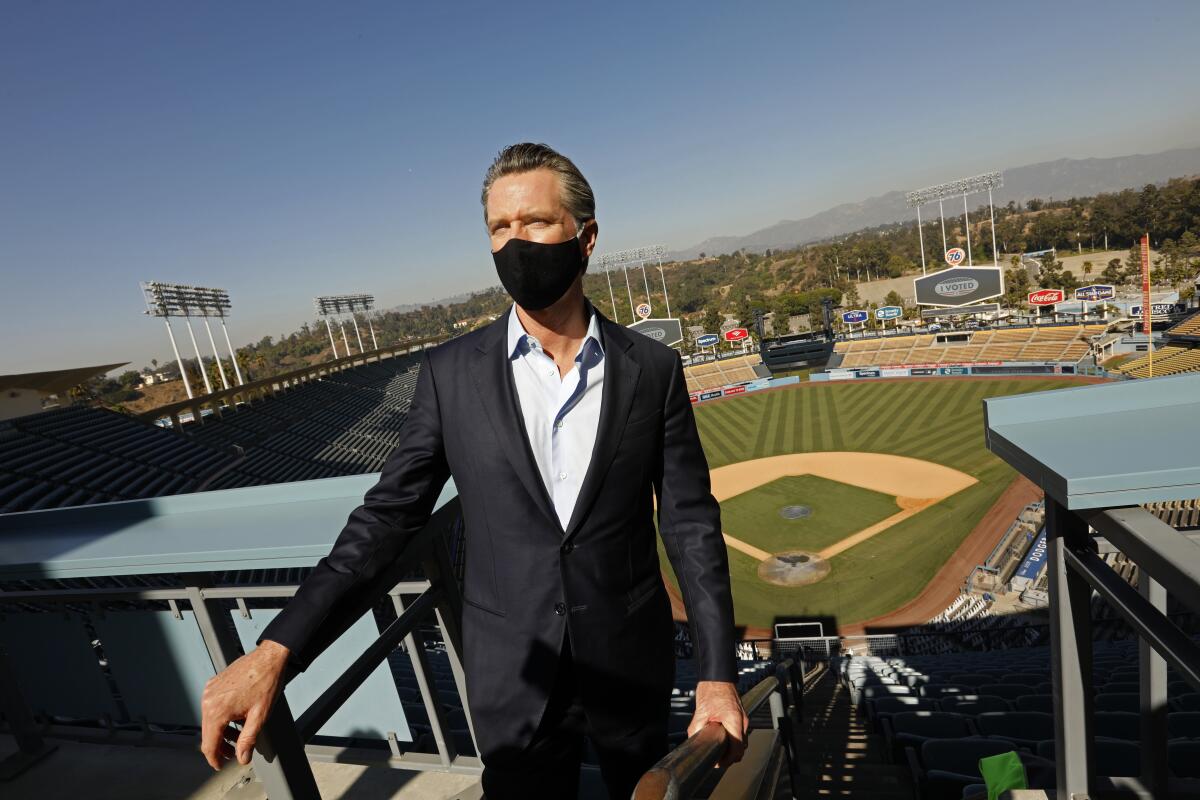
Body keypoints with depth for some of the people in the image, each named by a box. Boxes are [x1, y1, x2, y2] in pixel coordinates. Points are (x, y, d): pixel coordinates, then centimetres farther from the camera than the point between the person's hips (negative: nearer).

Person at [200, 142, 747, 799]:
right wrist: (273, 651, -11)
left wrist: (718, 673, -8)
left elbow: (691, 523, -5)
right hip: (513, 682, -1)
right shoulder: (450, 373, -7)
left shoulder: (653, 369, -8)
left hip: (633, 672, 2)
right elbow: (389, 514, -5)